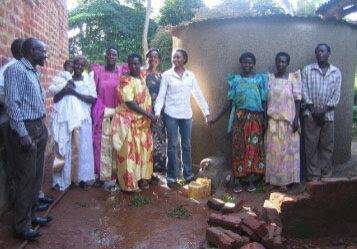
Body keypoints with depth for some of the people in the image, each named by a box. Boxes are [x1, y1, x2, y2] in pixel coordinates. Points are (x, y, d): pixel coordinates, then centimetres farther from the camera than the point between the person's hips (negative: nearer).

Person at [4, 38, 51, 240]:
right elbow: (12, 102, -18)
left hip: (39, 127, 9)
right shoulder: (16, 69, -11)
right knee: (26, 178, -2)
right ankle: (22, 226, 10)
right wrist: (22, 133, -21)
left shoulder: (34, 72, 15)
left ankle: (32, 215, 29)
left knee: (37, 176, 15)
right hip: (26, 130, -9)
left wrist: (42, 128, 14)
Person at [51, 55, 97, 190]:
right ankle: (62, 178, 10)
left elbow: (92, 99, -6)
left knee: (81, 148, 2)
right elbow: (55, 99, 6)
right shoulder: (64, 79, 10)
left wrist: (75, 92, -13)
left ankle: (80, 176, 14)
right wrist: (65, 89, -10)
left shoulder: (88, 80, 6)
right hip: (65, 119, 1)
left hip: (82, 120, -1)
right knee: (63, 148, 1)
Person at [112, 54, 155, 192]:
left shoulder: (143, 76, 8)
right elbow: (129, 102, -18)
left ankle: (141, 177, 21)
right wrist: (147, 114, -16)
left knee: (143, 149, 9)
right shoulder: (125, 80, -11)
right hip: (128, 120, -7)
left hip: (143, 121, 7)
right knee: (129, 151, -3)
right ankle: (130, 183, 4)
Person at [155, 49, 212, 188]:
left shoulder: (190, 76, 7)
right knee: (172, 145, 3)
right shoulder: (167, 75, 0)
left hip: (186, 115, 3)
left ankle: (188, 174, 24)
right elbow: (161, 95, -3)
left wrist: (207, 112, 4)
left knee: (186, 145, 11)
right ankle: (171, 176, 13)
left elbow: (198, 95, 8)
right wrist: (157, 112, -15)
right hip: (171, 115, -2)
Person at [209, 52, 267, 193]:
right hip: (239, 118, 0)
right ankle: (238, 181, 6)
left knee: (254, 148, 0)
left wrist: (265, 119, -3)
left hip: (256, 118, 0)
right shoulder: (236, 80, 8)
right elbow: (230, 101, 6)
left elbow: (263, 101, 5)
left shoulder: (260, 79, 7)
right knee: (239, 148, -1)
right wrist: (217, 117, 1)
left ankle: (252, 180, 11)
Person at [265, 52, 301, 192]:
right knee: (272, 149, 5)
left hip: (288, 120, -1)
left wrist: (296, 119, -9)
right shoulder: (269, 78, 5)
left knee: (287, 149, 3)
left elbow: (297, 100, -2)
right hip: (273, 120, 2)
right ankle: (273, 178, 17)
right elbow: (265, 99, 5)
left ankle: (284, 180, 12)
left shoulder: (293, 78, 0)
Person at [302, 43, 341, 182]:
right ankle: (313, 174, 8)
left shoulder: (336, 72, 8)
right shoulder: (307, 70, 4)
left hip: (328, 114, 1)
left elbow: (336, 95, 2)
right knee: (311, 145, 0)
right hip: (311, 114, -1)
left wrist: (323, 111, -10)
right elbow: (304, 92, -2)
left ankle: (326, 174, 17)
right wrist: (314, 111, -10)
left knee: (327, 145, 6)